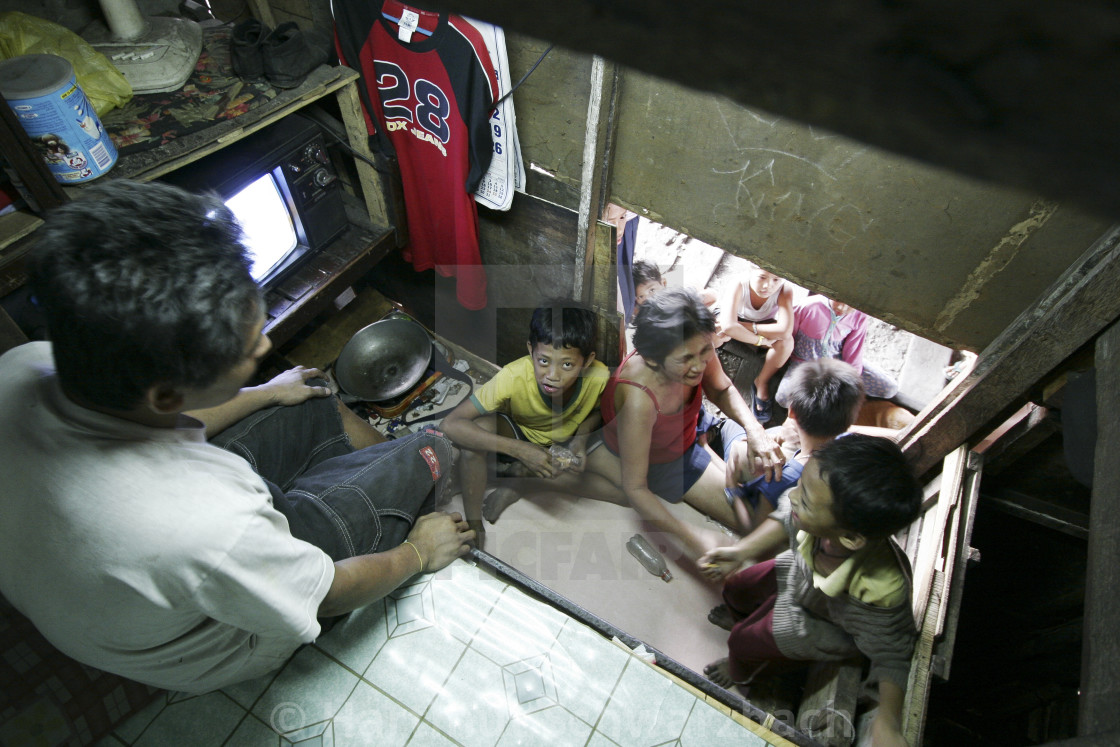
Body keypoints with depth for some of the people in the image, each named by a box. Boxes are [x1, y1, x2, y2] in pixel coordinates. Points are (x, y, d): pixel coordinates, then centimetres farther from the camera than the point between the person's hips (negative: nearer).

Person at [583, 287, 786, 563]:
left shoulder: (697, 347, -27)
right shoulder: (638, 400, -44)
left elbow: (722, 390, -2)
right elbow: (634, 488, -32)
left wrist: (754, 430, -20)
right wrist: (691, 537, -38)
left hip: (684, 444, 6)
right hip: (654, 465, -6)